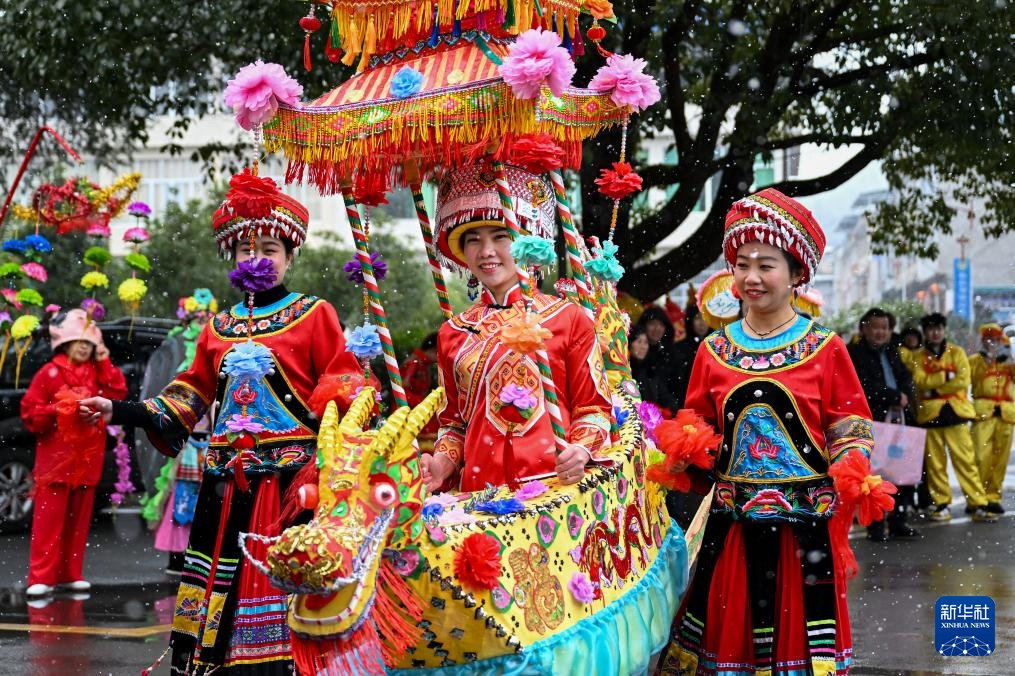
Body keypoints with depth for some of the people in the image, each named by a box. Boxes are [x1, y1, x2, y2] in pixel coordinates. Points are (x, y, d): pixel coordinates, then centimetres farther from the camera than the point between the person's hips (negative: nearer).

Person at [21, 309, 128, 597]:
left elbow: (118, 393, -4)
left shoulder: (97, 373, 12)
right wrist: (56, 411, -18)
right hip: (56, 459, -5)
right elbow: (30, 411, -4)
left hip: (87, 460, 5)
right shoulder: (50, 373, -2)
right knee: (49, 519, -7)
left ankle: (70, 574, 15)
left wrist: (104, 363, -3)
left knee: (78, 519, 8)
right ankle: (41, 578, -7)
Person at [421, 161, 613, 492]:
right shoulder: (453, 333, 12)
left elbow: (593, 408, 6)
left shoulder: (569, 319, 3)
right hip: (480, 488, 3)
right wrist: (442, 461, 1)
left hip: (555, 485, -3)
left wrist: (580, 451, -14)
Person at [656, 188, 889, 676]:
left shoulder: (825, 349, 0)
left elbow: (851, 432, 0)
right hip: (731, 523, 2)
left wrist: (851, 479, -17)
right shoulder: (714, 351, 8)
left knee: (799, 628, 1)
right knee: (728, 630, 6)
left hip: (805, 521, -2)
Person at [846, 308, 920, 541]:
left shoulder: (891, 352, 20)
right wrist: (896, 396, -8)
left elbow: (907, 380, 14)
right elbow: (866, 387, -14)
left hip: (897, 419, 7)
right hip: (871, 421, -7)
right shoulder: (855, 353, -3)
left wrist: (902, 396, -7)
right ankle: (875, 526, -1)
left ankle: (897, 522, 16)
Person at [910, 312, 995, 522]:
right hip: (929, 414, 1)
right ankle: (941, 505, 9)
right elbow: (920, 381, -9)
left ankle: (977, 505, -4)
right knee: (935, 462, 2)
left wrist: (934, 388, -9)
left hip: (955, 412, -1)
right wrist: (946, 375, -14)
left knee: (965, 460, -4)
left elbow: (963, 381, -7)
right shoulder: (918, 357, 7)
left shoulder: (956, 352, 6)